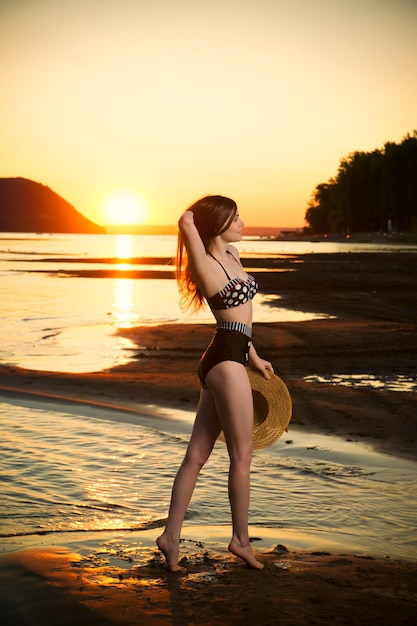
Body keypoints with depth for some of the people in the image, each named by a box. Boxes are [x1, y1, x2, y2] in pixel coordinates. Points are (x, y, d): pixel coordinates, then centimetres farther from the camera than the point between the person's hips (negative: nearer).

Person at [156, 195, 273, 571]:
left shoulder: (232, 256, 16)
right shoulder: (205, 264, -9)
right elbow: (185, 223, -24)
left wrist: (255, 357, 31)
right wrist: (192, 219, 1)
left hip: (227, 361, 9)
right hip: (226, 362, -9)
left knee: (197, 455, 8)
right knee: (242, 456, 1)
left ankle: (171, 537, 13)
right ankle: (241, 539, 14)